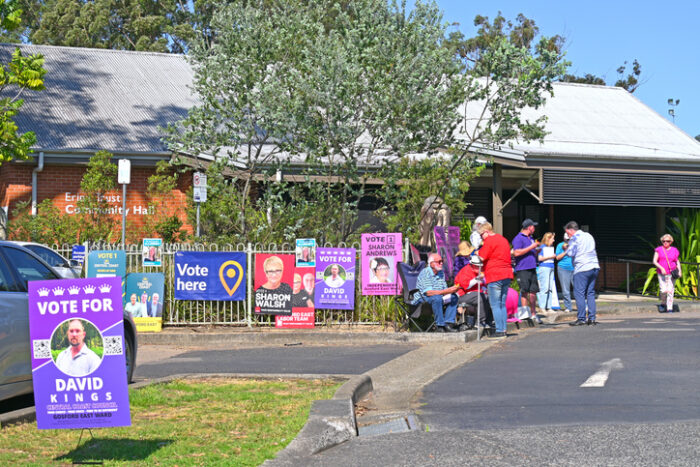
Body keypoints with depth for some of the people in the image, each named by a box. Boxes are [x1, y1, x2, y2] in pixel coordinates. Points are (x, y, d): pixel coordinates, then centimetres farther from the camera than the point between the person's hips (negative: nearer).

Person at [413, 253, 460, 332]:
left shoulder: (441, 272, 9)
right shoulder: (425, 273, -18)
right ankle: (440, 326, -30)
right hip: (422, 299, -9)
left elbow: (445, 289, 10)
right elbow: (429, 292, -28)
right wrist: (447, 291, -31)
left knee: (454, 297, -7)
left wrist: (452, 290, -14)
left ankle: (448, 324, -15)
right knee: (437, 298, -36)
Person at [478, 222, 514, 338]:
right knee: (502, 304, 12)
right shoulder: (503, 239, 19)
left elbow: (481, 258, -13)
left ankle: (499, 330, -7)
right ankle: (503, 329, 11)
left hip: (495, 276, -8)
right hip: (507, 275, 8)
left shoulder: (489, 240, -8)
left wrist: (478, 252, 9)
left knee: (495, 305, -4)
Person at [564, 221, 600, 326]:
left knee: (579, 293, -4)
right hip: (594, 267, 8)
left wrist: (567, 249, 9)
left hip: (582, 268, -8)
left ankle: (581, 319, -7)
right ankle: (592, 318, 6)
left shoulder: (574, 238, -5)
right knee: (590, 293, 9)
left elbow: (571, 253, -12)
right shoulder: (589, 236, 19)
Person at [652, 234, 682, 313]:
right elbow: (654, 261, -1)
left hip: (671, 274, 1)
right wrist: (661, 268, -16)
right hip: (661, 273, -1)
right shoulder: (658, 250, 4)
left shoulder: (674, 250, 9)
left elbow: (677, 261, 16)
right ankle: (663, 304, 15)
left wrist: (679, 270, 1)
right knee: (663, 290, -12)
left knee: (670, 290, -6)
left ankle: (670, 308, -2)